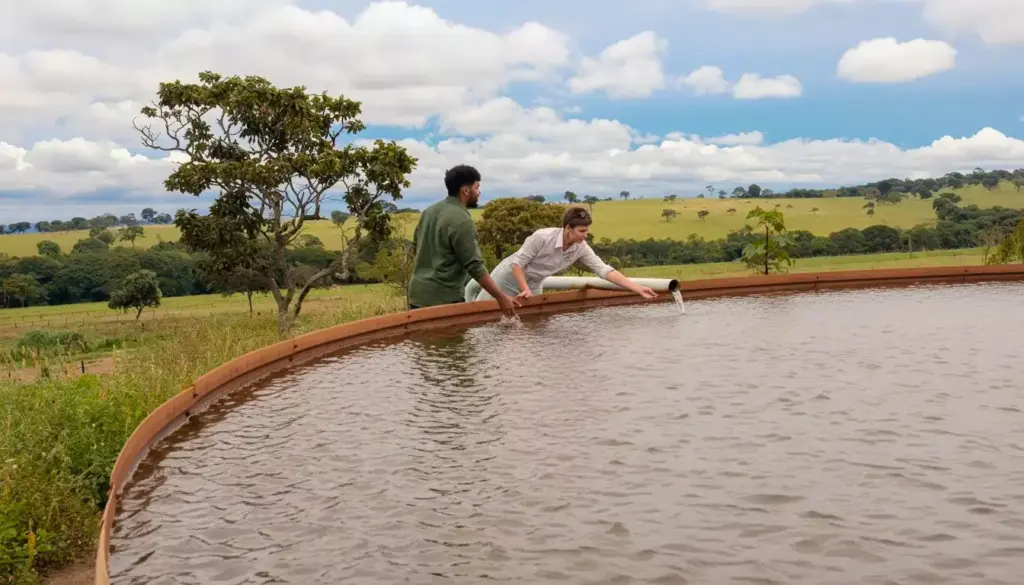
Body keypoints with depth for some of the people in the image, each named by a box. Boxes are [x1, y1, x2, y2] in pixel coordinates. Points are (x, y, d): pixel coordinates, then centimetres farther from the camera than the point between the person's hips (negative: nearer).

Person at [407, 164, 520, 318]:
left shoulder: (430, 211, 10)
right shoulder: (461, 221, -16)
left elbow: (416, 246, 22)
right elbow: (475, 266, -18)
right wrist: (501, 297, -13)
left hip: (417, 293, 9)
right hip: (442, 299, -9)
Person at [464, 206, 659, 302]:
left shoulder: (581, 249, -18)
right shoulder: (542, 237, -34)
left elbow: (605, 271, -21)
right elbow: (517, 262, -26)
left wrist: (638, 289, -27)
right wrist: (525, 290, -31)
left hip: (534, 284, 5)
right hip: (510, 276, -5)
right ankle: (476, 288, 38)